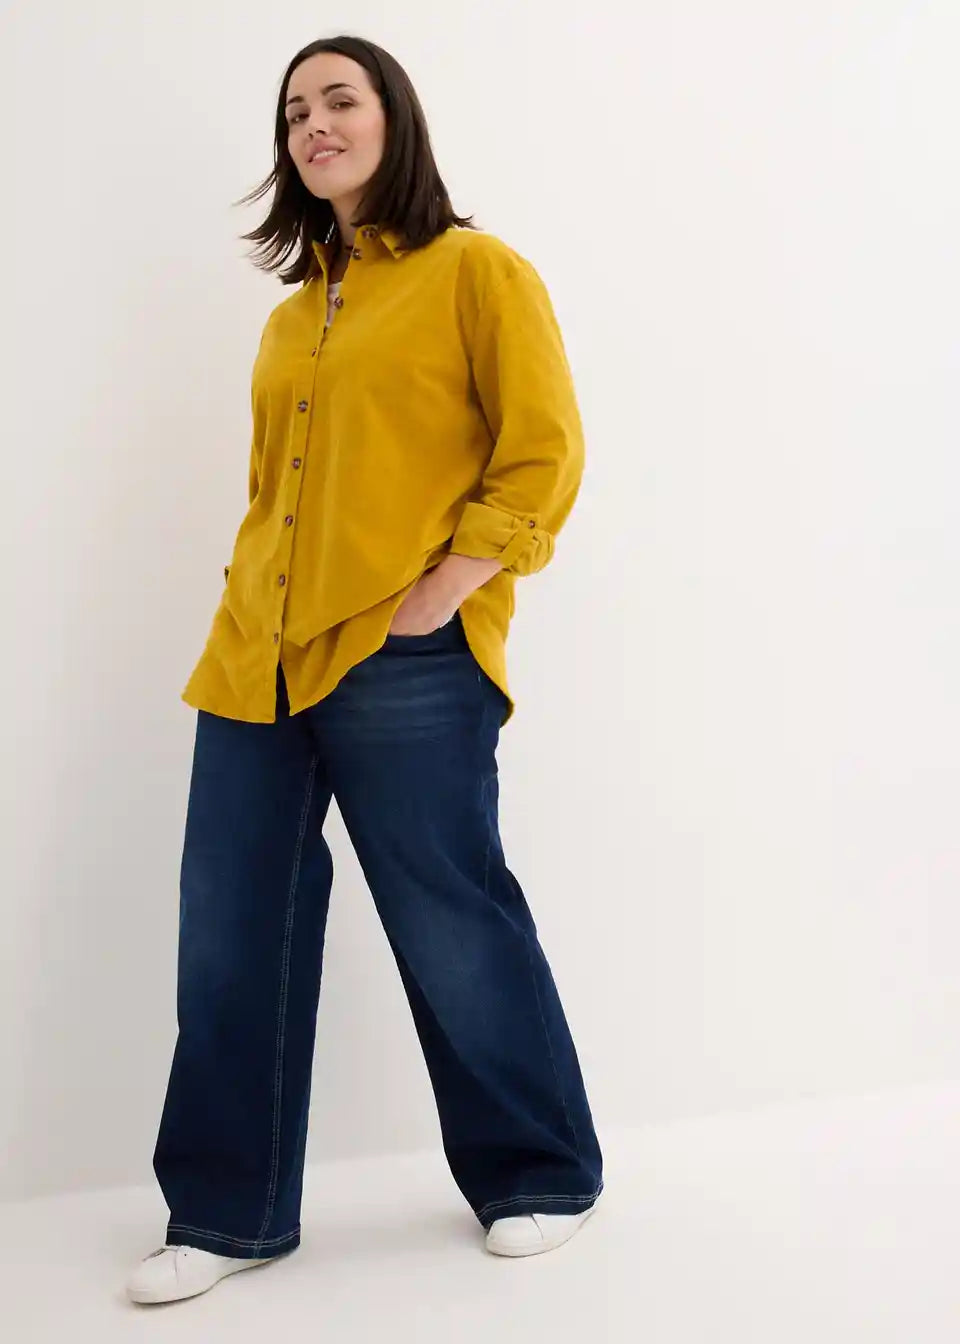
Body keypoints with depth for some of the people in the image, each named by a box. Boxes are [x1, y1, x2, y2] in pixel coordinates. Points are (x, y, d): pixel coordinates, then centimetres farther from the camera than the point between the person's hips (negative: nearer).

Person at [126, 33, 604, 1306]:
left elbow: (544, 454, -8)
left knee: (455, 933, 3)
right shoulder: (293, 313, 18)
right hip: (256, 662, 7)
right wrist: (251, 597, 11)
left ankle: (541, 1178, 26)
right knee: (232, 939, 8)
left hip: (403, 668, -6)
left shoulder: (478, 271, 0)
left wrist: (443, 591, -15)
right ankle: (228, 1214, 23)